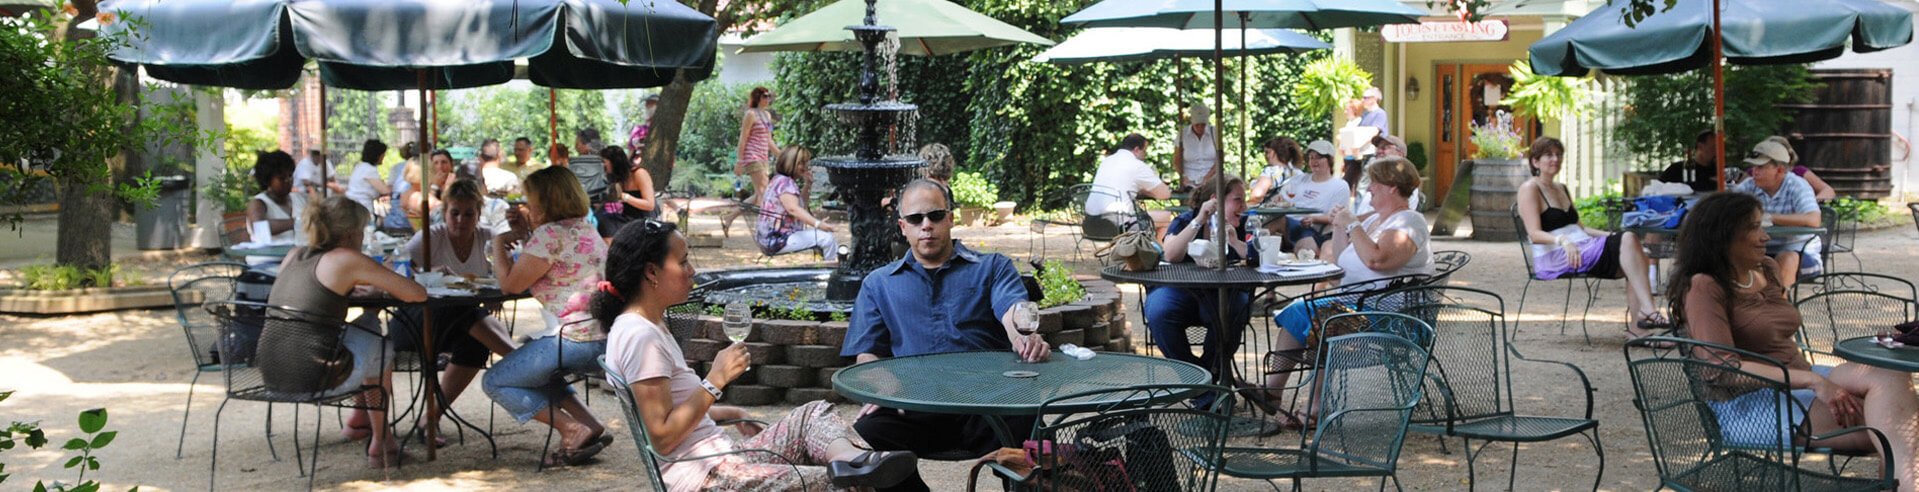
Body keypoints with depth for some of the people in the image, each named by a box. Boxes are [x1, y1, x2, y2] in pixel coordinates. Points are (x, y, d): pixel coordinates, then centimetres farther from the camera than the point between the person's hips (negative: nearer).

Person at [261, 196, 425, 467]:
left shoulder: (294, 255, 13)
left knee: (369, 324, 28)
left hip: (271, 374, 7)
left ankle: (360, 418, 38)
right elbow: (418, 294, -4)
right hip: (313, 377, -7)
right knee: (379, 346, 25)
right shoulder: (347, 259, -6)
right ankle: (380, 441, 33)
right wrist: (382, 288, 16)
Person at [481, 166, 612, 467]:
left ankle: (574, 430, -7)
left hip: (576, 339, -10)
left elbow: (510, 283, -9)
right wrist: (525, 235, 19)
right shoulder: (585, 228, 17)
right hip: (606, 338, 10)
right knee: (534, 370, 31)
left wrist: (499, 243, 5)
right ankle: (589, 425, 13)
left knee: (494, 382, 6)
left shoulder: (550, 234, -13)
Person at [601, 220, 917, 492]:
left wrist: (732, 415, 19)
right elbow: (662, 437, -20)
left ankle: (846, 457, -29)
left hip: (720, 460, 11)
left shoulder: (651, 325, 18)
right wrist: (715, 381, -15)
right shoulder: (639, 336, -16)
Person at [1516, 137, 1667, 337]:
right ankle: (1647, 310, -32)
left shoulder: (1562, 189, 26)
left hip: (1582, 248, 8)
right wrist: (1563, 241, -31)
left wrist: (1612, 236, 13)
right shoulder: (1529, 189, -2)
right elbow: (1535, 234, -13)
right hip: (1554, 258, -8)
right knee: (1628, 241, -24)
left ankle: (1638, 325, -28)